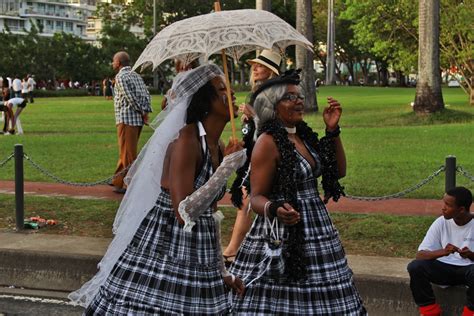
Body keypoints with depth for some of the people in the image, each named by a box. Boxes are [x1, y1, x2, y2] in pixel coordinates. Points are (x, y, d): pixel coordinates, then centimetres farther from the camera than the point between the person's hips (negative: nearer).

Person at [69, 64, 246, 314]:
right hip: (161, 253, -8)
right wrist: (228, 167, -21)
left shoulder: (218, 148, 9)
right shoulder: (186, 140, -16)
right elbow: (184, 214, -25)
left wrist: (221, 272, 18)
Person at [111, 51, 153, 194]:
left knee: (128, 153, -3)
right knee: (125, 151, 17)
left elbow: (130, 97, -17)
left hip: (126, 119, -9)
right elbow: (146, 94, 9)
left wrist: (142, 112, -8)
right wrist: (146, 111, 1)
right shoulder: (136, 75, 17)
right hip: (138, 119, 9)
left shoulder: (121, 77, -9)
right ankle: (118, 180, 27)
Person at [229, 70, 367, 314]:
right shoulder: (268, 143, -13)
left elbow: (338, 172, 15)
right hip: (282, 237, -8)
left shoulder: (305, 136, 10)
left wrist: (332, 131, 7)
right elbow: (256, 197, -14)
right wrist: (274, 210, -36)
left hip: (316, 234, 8)